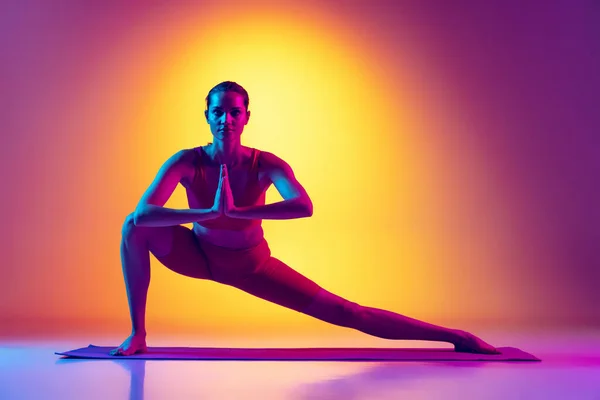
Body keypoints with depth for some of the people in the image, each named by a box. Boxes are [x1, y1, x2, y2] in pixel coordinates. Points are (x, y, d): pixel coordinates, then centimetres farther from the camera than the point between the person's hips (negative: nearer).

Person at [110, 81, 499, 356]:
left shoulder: (266, 165, -23)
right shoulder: (187, 162, -21)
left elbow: (305, 206, -43)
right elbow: (142, 213, -36)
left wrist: (235, 211, -48)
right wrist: (209, 213, -47)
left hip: (252, 265, -1)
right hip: (199, 255, 2)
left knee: (348, 314, -9)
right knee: (134, 227, -23)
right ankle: (137, 334, -11)